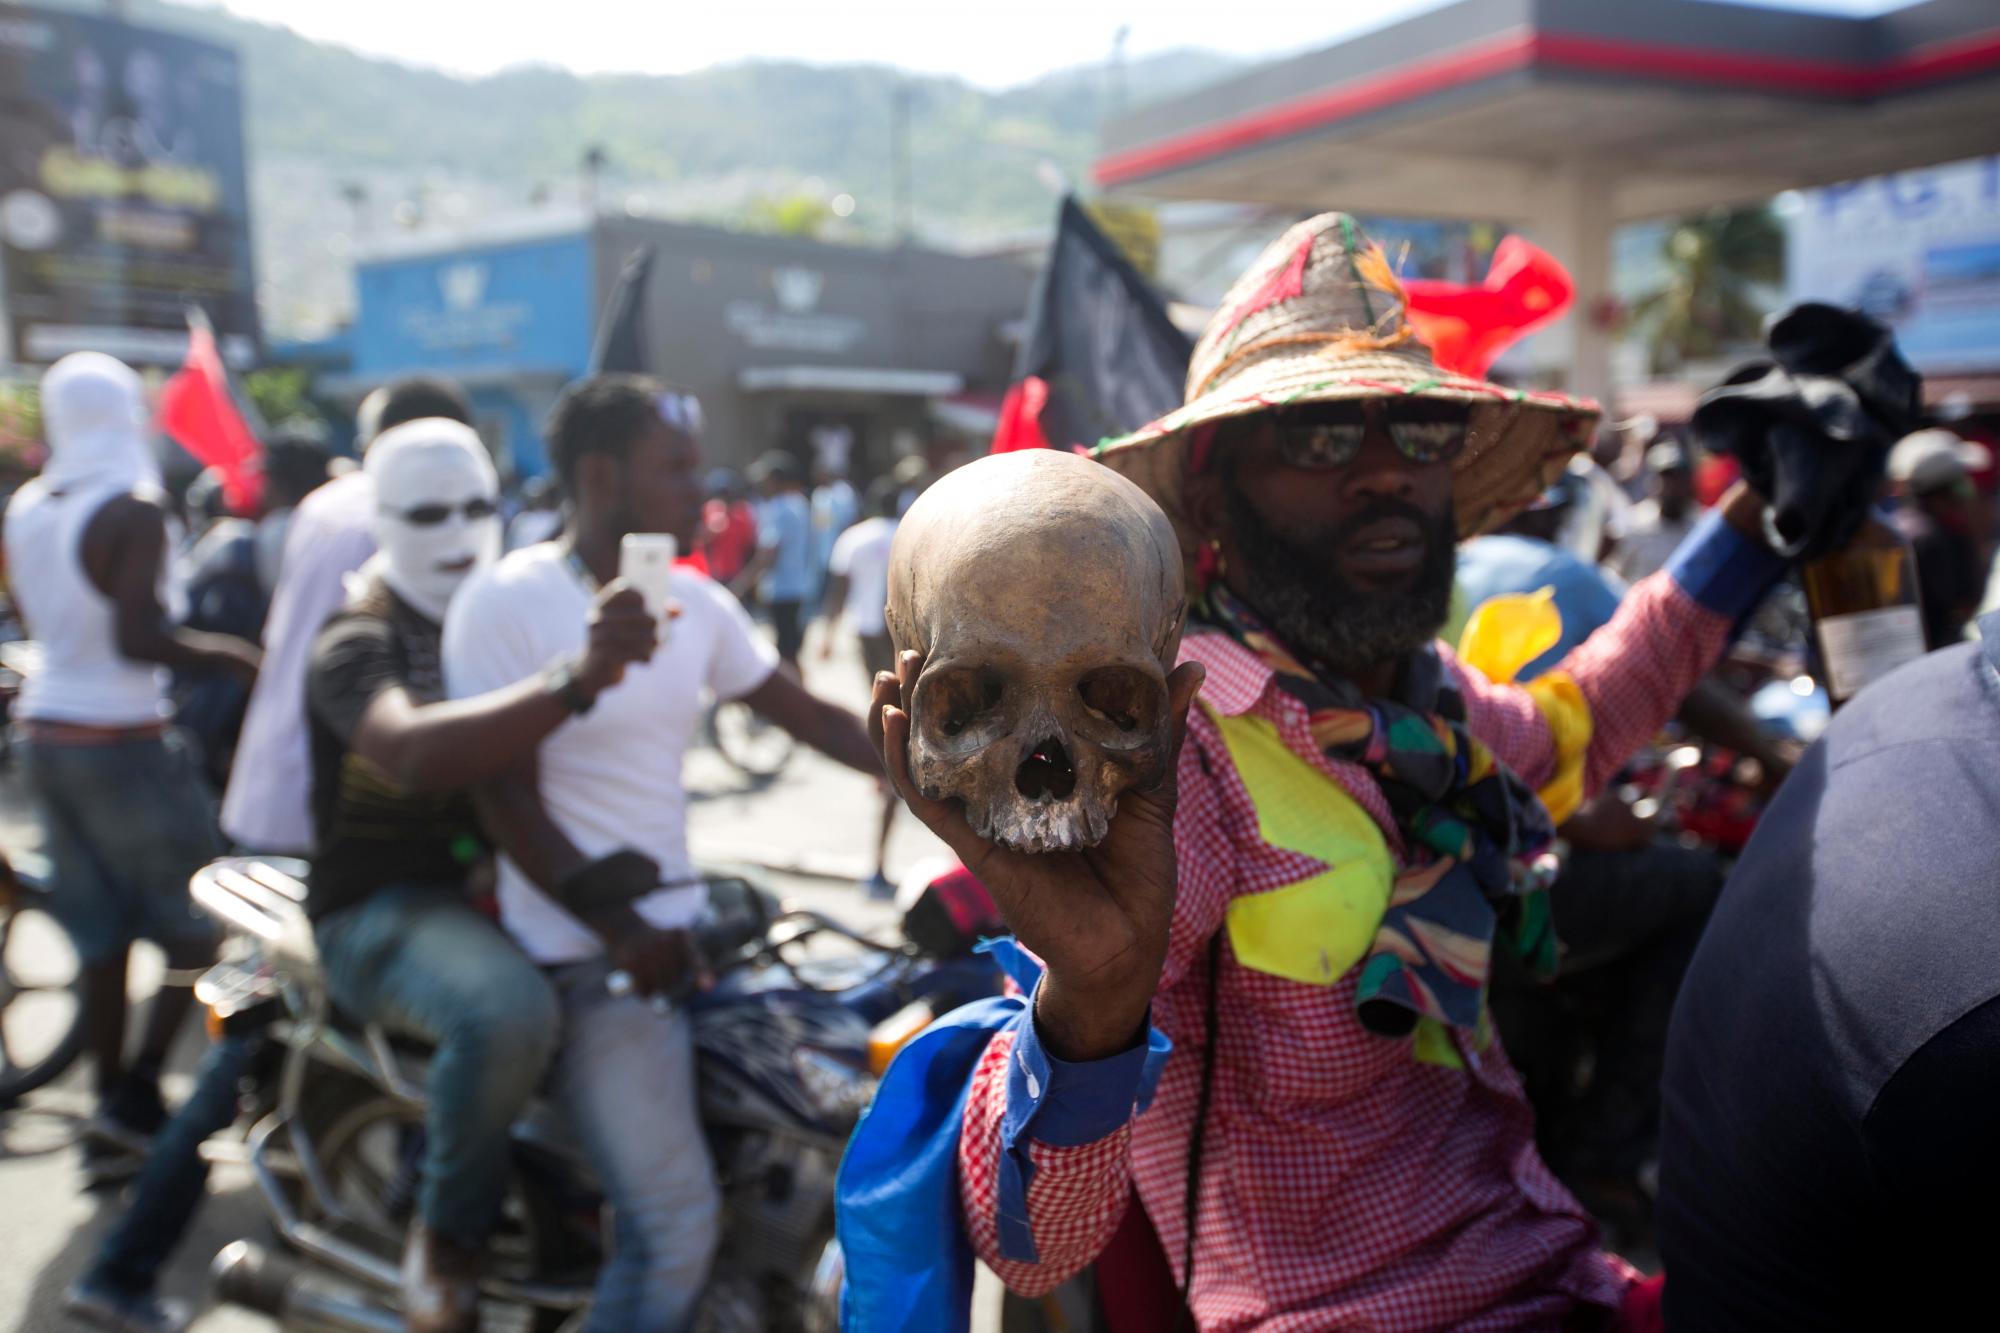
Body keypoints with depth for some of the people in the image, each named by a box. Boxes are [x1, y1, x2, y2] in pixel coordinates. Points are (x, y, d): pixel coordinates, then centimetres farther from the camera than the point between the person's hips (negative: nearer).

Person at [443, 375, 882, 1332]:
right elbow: (509, 803, -14)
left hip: (682, 923, 7)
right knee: (676, 1224, -10)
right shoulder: (507, 602, -11)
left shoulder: (697, 603, 8)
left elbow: (810, 716, 10)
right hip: (586, 957, -7)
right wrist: (620, 930, -20)